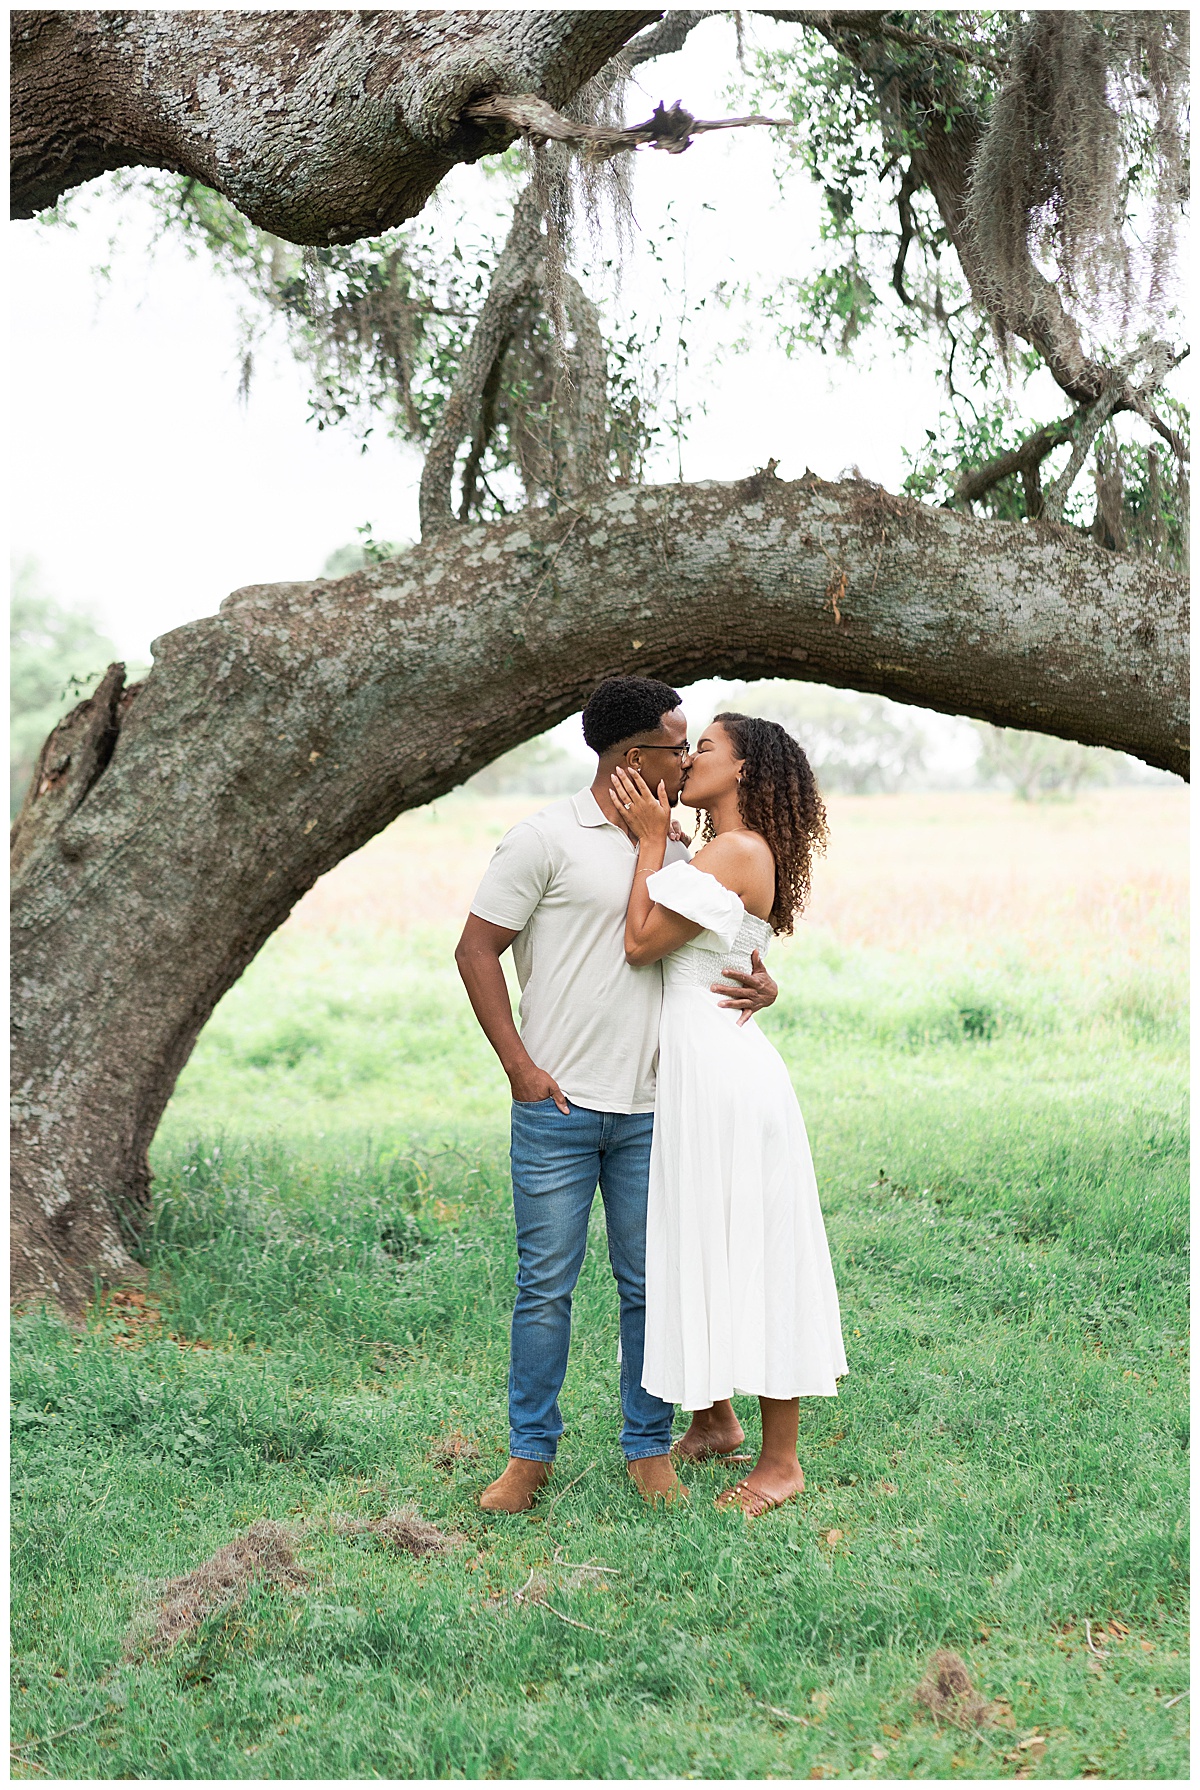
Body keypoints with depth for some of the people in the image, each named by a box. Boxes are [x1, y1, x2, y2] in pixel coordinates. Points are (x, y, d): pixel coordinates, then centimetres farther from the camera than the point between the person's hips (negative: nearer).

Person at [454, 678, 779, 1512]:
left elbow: (721, 950, 25)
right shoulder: (547, 838, -5)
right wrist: (519, 1064, -10)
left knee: (652, 1285, 8)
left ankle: (650, 1448, 20)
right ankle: (531, 1453, 15)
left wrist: (761, 987, 1)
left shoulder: (679, 849, 12)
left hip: (651, 1112, 4)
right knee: (546, 1283, 2)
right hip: (558, 1105, -4)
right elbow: (476, 949, -4)